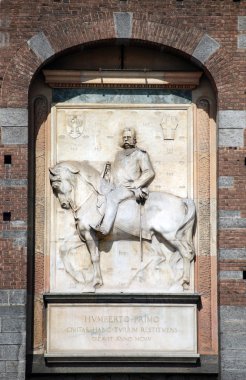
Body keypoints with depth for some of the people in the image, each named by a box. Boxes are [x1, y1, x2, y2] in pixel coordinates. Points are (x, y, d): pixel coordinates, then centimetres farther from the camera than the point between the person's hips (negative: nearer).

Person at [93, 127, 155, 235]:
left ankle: (105, 228, -37)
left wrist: (135, 184, -14)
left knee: (112, 196, -31)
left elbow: (150, 173, -5)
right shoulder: (119, 154, 23)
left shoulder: (140, 154, 4)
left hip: (130, 188, -7)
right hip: (116, 188, 7)